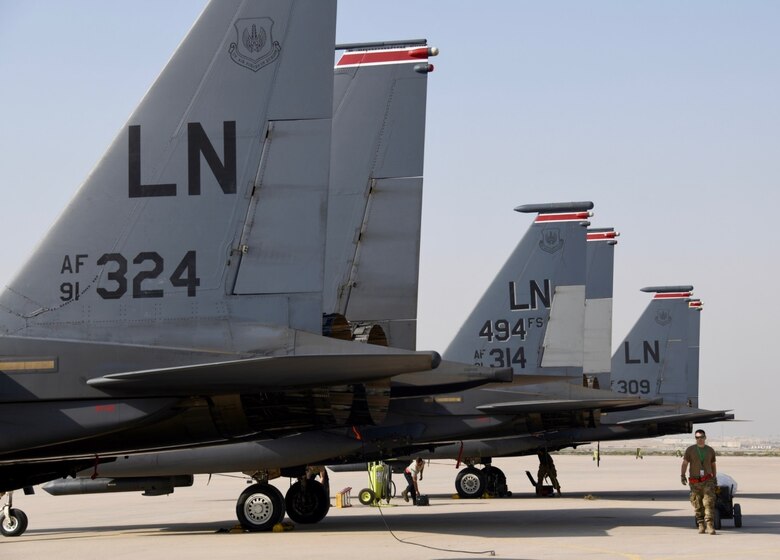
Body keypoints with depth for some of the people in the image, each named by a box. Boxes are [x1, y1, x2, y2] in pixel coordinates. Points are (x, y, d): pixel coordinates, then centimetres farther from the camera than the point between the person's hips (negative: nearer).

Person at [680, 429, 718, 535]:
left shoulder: (710, 450, 8)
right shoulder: (690, 450, 1)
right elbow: (684, 464, -6)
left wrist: (715, 478, 23)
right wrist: (682, 476, -19)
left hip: (707, 481, 0)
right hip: (695, 482, 0)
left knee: (709, 503, -14)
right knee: (697, 505, 4)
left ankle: (710, 526, -20)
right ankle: (701, 525, 19)